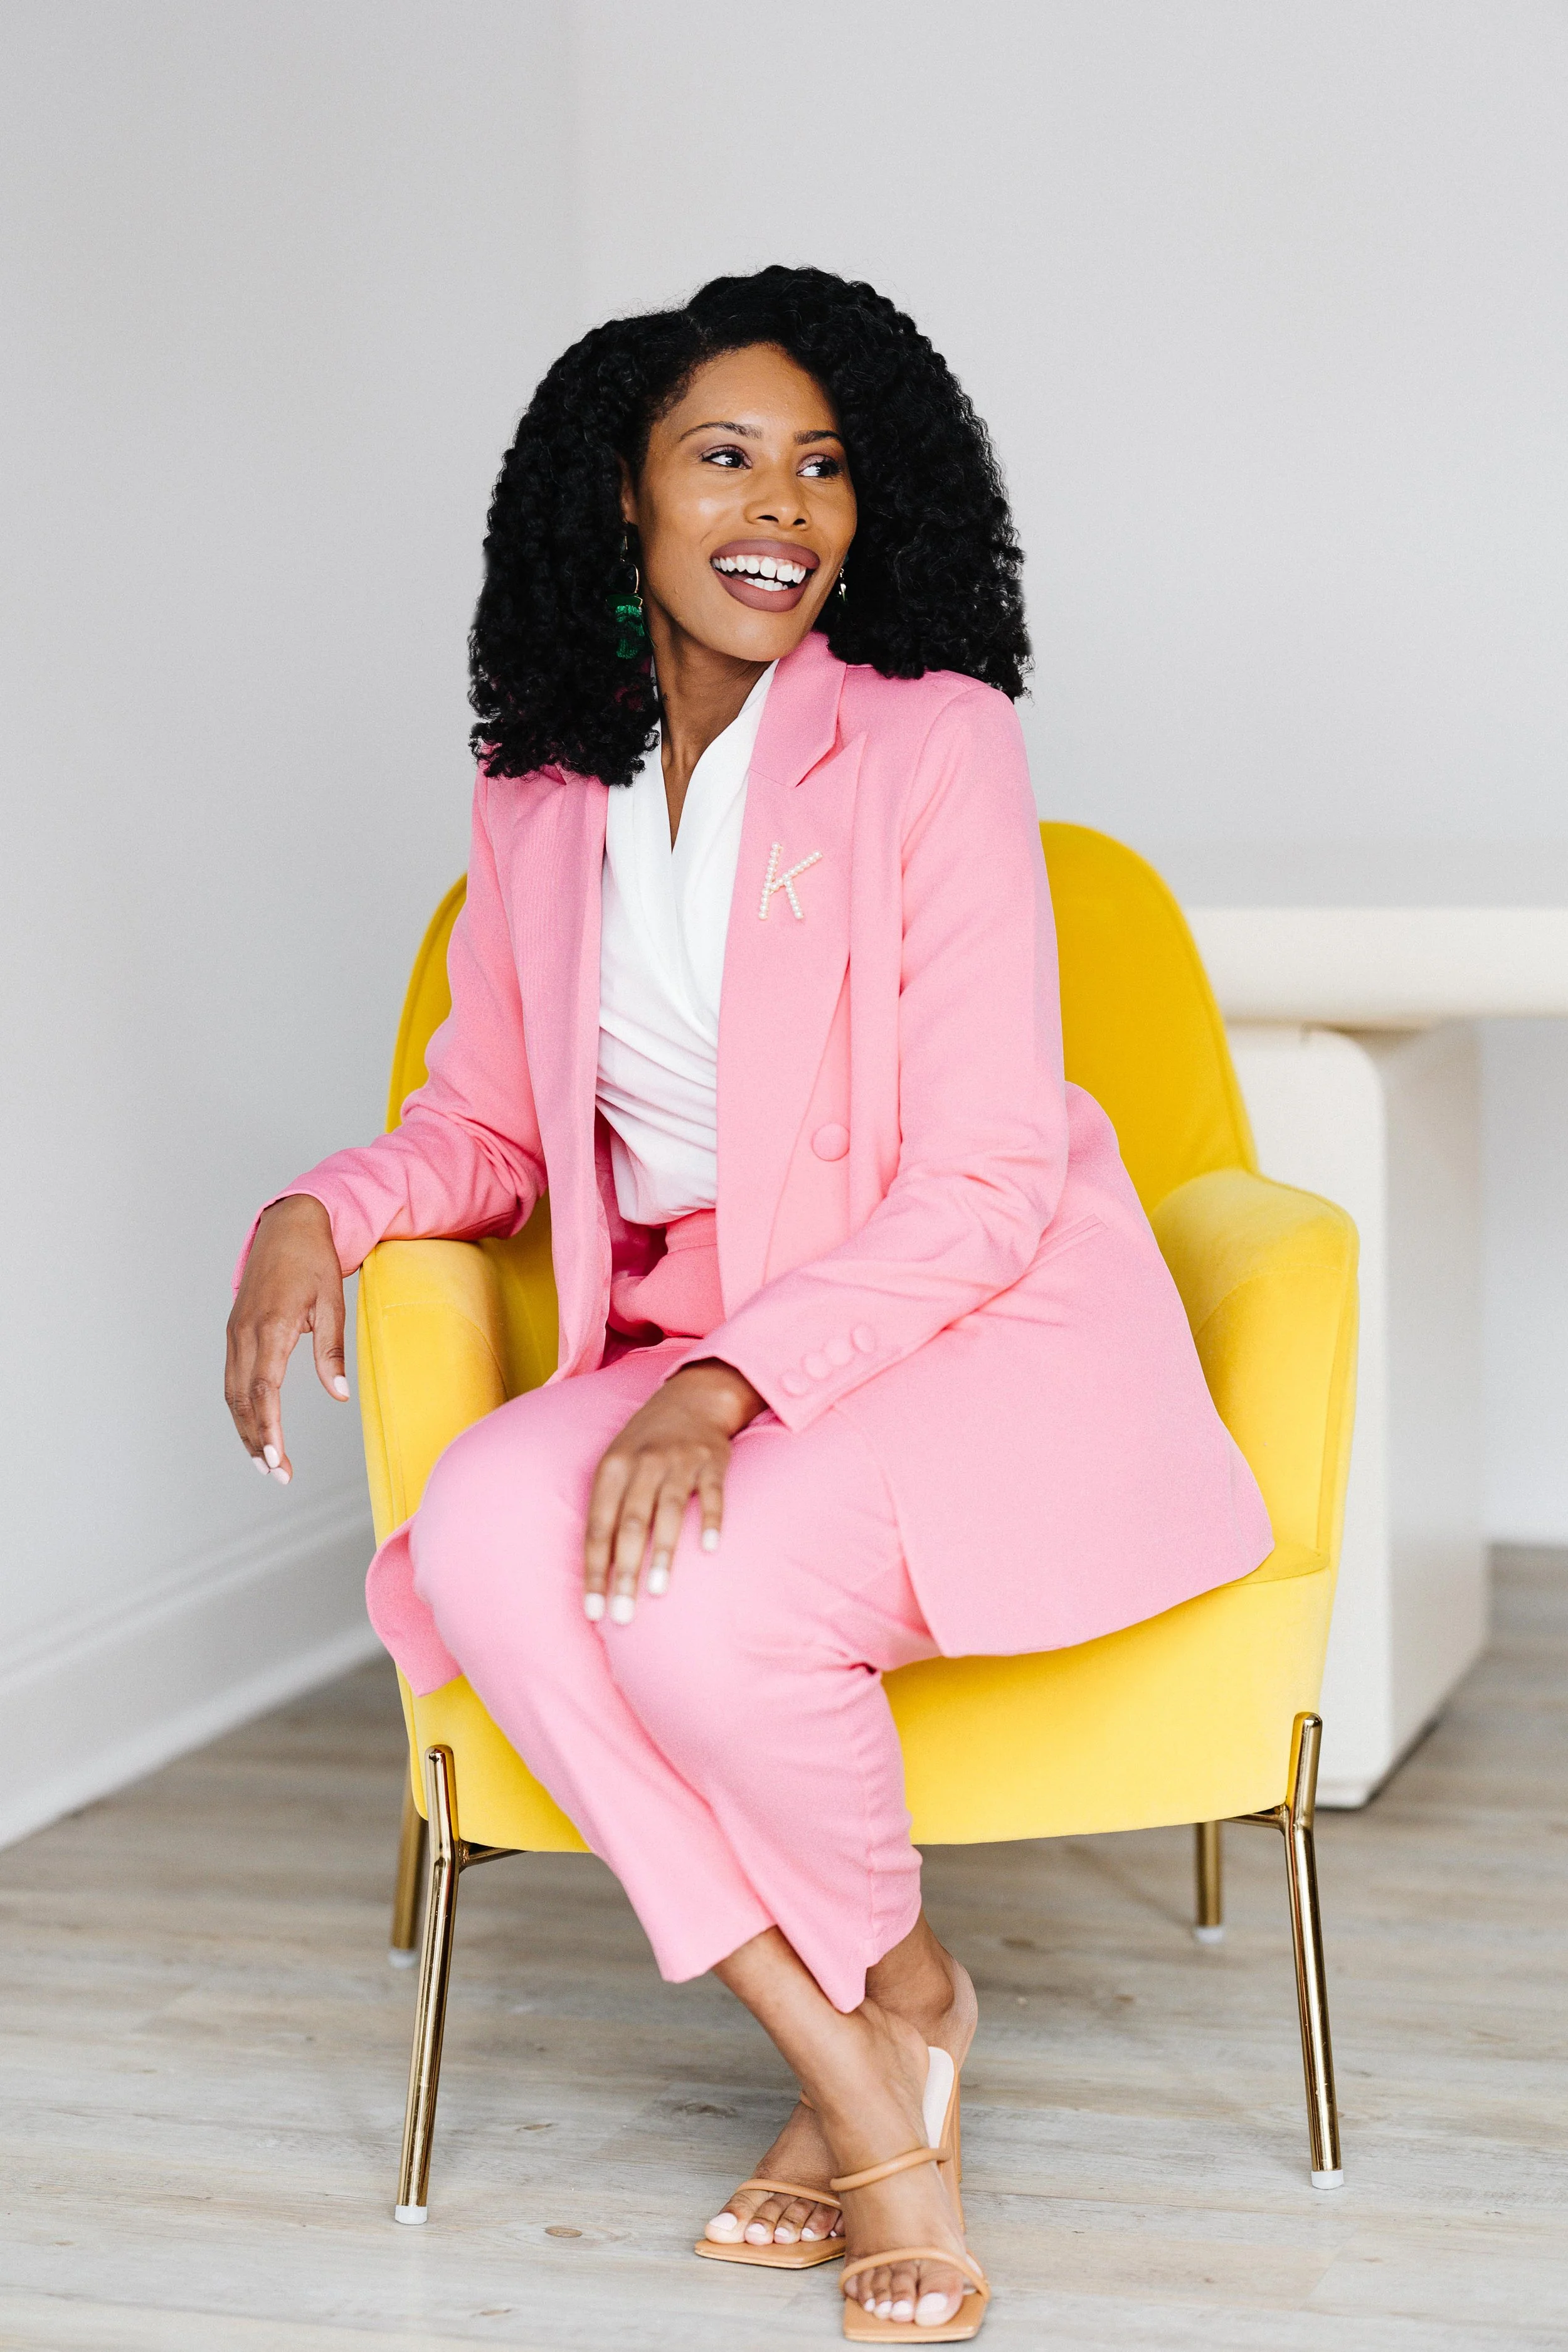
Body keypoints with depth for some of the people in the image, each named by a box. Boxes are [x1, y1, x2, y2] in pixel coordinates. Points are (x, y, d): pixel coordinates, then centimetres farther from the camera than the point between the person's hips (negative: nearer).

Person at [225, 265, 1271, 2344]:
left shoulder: (934, 746, -8)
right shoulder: (543, 795, 8)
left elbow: (983, 1182, -13)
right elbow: (492, 1121, 20)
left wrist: (734, 1378, -27)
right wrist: (326, 1211, -3)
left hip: (980, 1337, -5)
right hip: (698, 1349, 5)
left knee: (700, 1599, -33)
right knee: (478, 1541, -27)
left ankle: (900, 1984, 1)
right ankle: (857, 2082, -16)